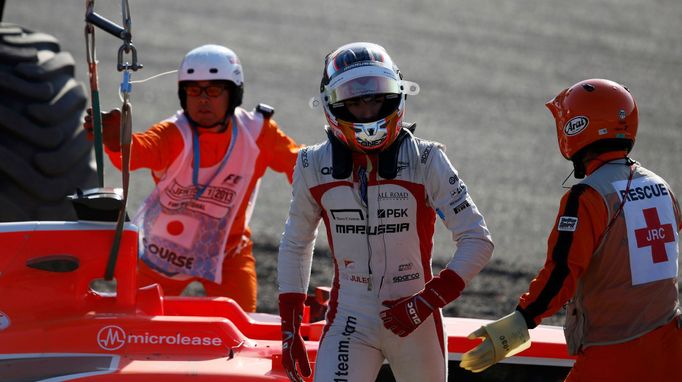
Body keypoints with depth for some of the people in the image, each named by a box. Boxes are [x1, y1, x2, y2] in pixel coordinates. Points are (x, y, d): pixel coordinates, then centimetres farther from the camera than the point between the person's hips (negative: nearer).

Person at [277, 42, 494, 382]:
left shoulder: (425, 162, -7)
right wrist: (290, 330, 10)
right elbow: (295, 246, 14)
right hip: (350, 319, 0)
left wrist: (426, 302, -15)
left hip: (415, 324, 0)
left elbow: (477, 241, -6)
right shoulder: (315, 167, 0)